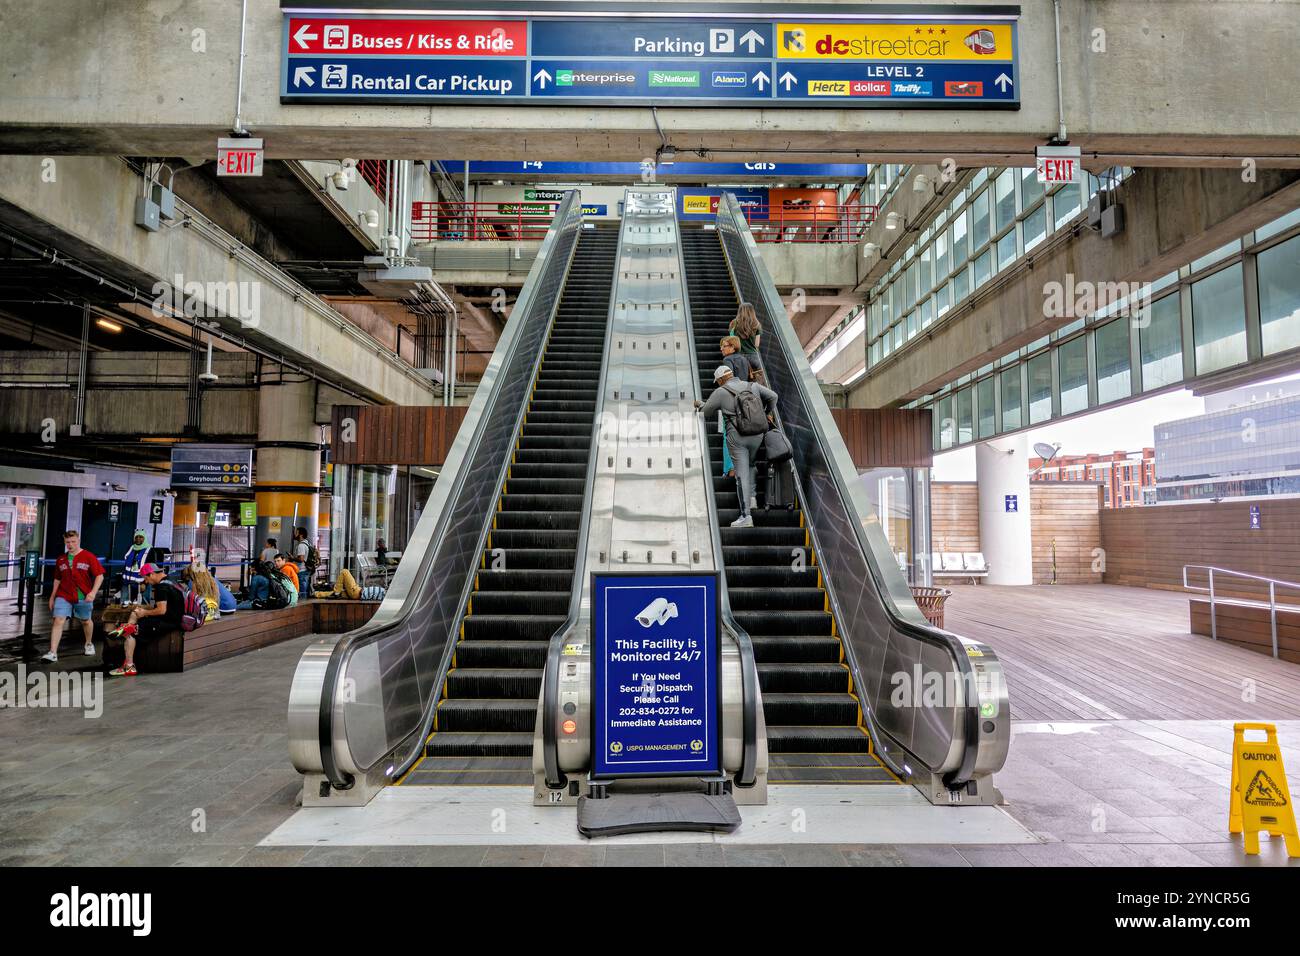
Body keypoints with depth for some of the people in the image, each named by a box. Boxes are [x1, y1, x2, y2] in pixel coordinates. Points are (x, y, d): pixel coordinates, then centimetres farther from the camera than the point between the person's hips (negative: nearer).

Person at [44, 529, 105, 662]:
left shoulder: (88, 557, -5)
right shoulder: (61, 559, 7)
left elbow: (99, 576, -8)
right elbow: (57, 579, 16)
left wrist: (93, 592, -18)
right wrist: (52, 597, 16)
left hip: (83, 597, -2)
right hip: (63, 596, 2)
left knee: (86, 621, 14)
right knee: (58, 621, -11)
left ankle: (89, 644, 38)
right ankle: (53, 653, -11)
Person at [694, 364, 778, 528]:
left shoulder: (720, 392, -1)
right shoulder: (753, 386, 10)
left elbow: (706, 412, 7)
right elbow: (773, 396, 15)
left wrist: (700, 404, 30)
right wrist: (769, 413, 31)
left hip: (736, 437, -4)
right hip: (757, 435, 4)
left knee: (742, 474, -4)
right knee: (750, 464, 29)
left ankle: (746, 516, -5)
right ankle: (751, 497, 13)